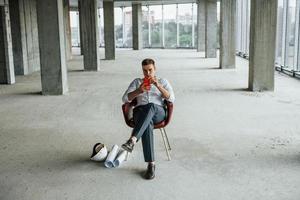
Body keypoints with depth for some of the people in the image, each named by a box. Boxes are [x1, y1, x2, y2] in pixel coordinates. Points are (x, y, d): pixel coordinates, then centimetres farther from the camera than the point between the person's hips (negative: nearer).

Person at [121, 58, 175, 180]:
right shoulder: (136, 82, 21)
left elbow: (171, 99, 0)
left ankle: (132, 140, -52)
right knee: (147, 123, -39)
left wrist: (158, 85, -14)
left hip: (158, 113, 0)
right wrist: (139, 90, -12)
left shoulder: (163, 81, 18)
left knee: (151, 106, -40)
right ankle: (151, 164, -41)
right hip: (140, 113, 1)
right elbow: (125, 99, 7)